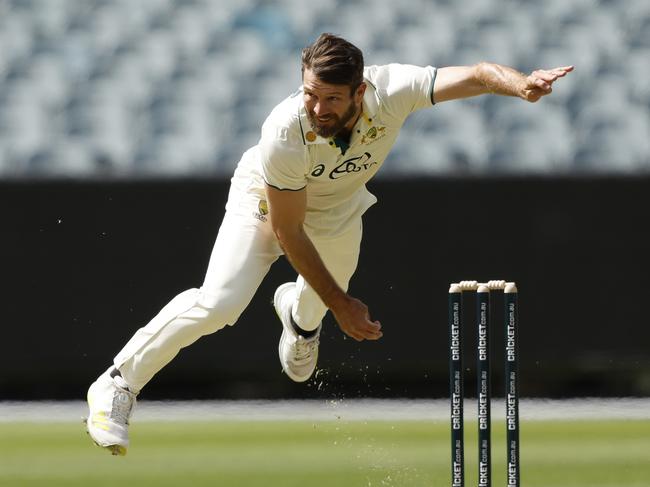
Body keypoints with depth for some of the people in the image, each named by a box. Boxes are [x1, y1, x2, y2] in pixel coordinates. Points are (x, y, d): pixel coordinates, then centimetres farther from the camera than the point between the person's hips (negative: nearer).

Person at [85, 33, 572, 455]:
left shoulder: (392, 90, -37)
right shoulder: (285, 133, -41)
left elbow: (475, 75, -45)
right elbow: (287, 233, -29)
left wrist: (521, 84, -68)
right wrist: (340, 304, -24)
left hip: (339, 209, 4)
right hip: (267, 199, -4)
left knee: (323, 297, 24)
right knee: (219, 304, -21)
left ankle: (298, 313, 63)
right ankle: (117, 385, -5)